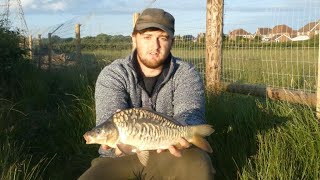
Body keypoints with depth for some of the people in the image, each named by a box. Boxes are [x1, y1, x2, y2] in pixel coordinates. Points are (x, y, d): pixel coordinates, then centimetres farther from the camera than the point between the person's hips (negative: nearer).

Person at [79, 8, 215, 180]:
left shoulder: (186, 73, -4)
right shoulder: (111, 74, -7)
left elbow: (191, 114, -20)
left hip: (167, 155, 0)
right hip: (120, 158, 1)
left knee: (197, 163, -31)